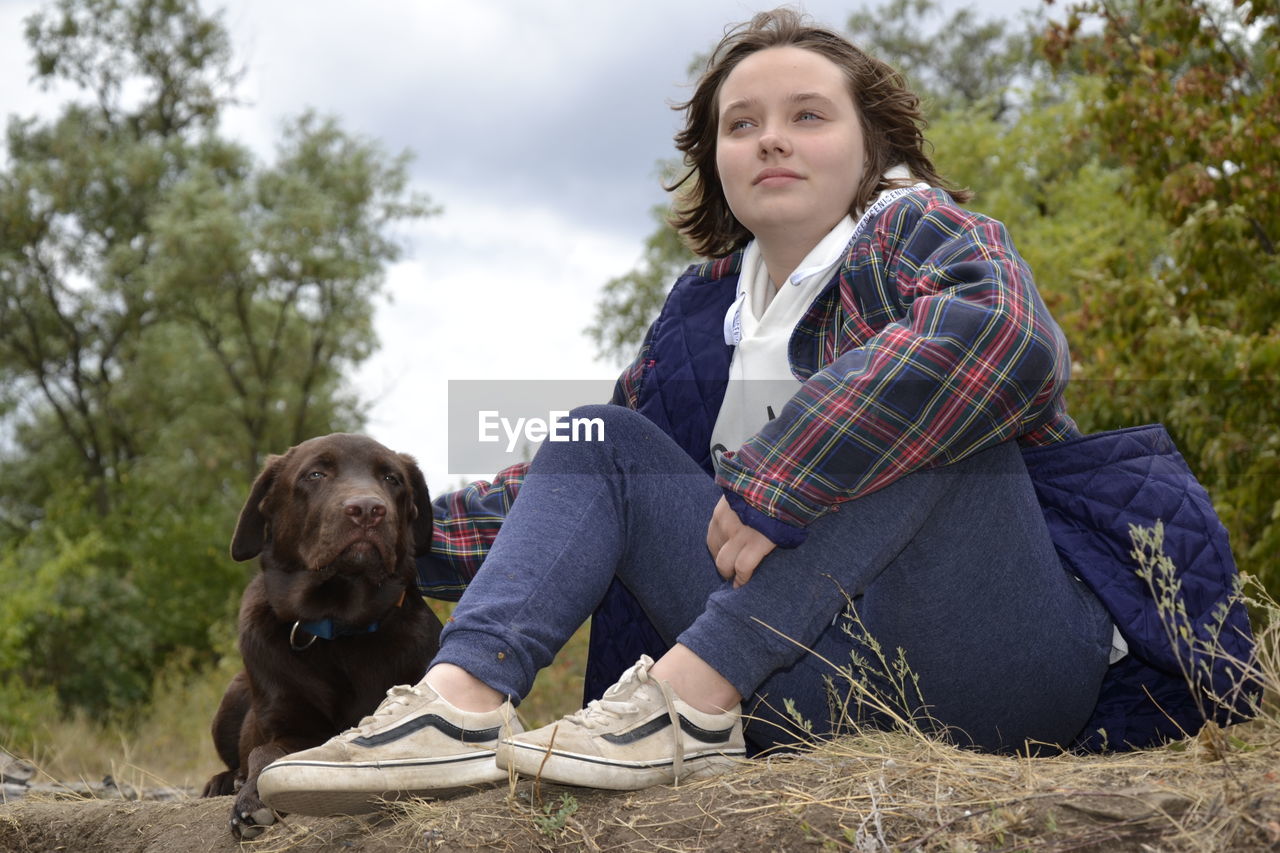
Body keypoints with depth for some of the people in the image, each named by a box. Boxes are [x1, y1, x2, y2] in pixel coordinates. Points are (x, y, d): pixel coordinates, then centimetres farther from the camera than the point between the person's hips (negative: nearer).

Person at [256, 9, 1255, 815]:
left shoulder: (912, 232, -3)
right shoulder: (708, 308, 15)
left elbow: (1004, 334, -28)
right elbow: (590, 472, 25)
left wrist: (774, 486, -27)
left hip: (991, 650, -5)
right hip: (810, 679, 6)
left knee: (916, 399, -26)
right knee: (603, 442, 1)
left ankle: (691, 695, -29)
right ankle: (461, 705, -24)